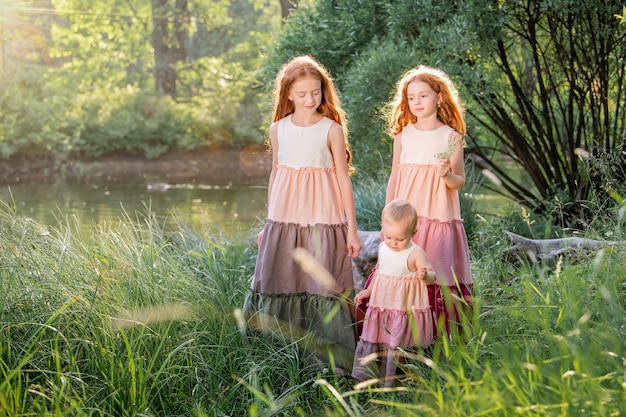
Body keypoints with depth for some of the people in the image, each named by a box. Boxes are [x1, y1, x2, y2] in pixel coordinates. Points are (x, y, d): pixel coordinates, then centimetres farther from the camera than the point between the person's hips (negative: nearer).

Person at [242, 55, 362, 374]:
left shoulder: (332, 129, -3)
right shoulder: (278, 129, 7)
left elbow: (344, 179, -1)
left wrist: (352, 229, -4)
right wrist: (268, 224, 18)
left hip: (323, 219, -3)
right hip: (284, 218, 4)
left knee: (322, 284, -7)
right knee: (280, 283, 4)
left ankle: (329, 358, 0)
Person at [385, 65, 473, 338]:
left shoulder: (451, 136, 2)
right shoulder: (403, 135, 9)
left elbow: (460, 181, 6)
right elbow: (394, 178, 13)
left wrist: (447, 175, -17)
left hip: (439, 218, -2)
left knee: (438, 278, -5)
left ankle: (442, 340, 3)